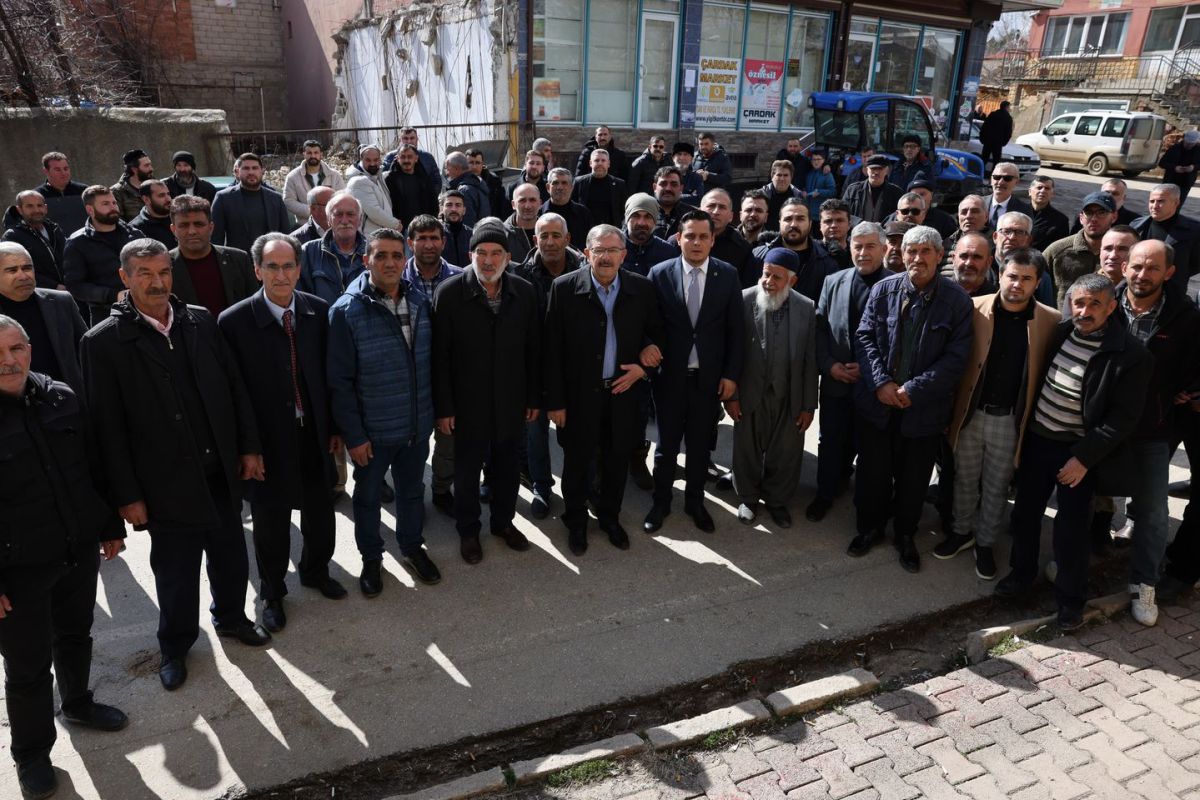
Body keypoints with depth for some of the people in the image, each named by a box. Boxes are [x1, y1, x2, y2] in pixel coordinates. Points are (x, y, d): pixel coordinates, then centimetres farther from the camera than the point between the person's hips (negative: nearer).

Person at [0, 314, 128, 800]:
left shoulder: (62, 398, -3)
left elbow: (94, 466, 7)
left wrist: (111, 527, 11)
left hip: (81, 550, 4)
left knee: (76, 635, 24)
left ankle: (77, 704, 49)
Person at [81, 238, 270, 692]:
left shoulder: (201, 322, 2)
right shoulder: (104, 342, -9)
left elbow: (235, 387, 6)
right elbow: (107, 427, -8)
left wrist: (249, 447, 4)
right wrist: (126, 495, -9)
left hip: (221, 472, 4)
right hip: (168, 483, -3)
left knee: (230, 557, 18)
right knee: (175, 573, 13)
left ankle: (231, 617, 44)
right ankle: (175, 646, 37)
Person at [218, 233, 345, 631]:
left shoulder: (319, 311, -4)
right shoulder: (234, 321, -15)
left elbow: (329, 374, 3)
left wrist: (335, 427, 6)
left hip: (314, 435, 3)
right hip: (269, 439, -3)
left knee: (320, 512, 18)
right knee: (271, 520, 14)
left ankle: (315, 570, 46)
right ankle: (271, 591, 38)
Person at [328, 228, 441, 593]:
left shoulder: (420, 302, -2)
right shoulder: (347, 311, -16)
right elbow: (339, 380, -13)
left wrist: (434, 409, 7)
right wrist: (353, 435, -13)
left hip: (417, 426, 4)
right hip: (372, 431, -3)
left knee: (412, 491, 21)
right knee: (368, 496, 17)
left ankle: (412, 546, 45)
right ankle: (371, 557, 39)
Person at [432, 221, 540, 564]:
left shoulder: (524, 291, -4)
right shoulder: (450, 292, -13)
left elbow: (533, 349, 2)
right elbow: (440, 355, -11)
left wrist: (534, 397, 4)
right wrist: (443, 406, -10)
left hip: (511, 400, 3)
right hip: (469, 402, -2)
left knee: (506, 465, 17)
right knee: (467, 469, 13)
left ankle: (503, 521, 40)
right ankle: (468, 530, 34)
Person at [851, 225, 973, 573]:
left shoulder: (957, 300, -8)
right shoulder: (883, 289, -3)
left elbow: (956, 357, -10)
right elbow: (865, 337, -1)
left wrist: (914, 389, -17)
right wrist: (881, 383, -13)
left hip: (924, 407, -1)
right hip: (877, 401, 1)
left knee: (913, 477, 14)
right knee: (873, 471, 13)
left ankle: (905, 534, 35)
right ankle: (869, 527, 36)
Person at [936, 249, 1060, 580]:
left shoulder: (1051, 321, -7)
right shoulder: (974, 309, -7)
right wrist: (951, 407, -7)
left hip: (1011, 420, 0)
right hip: (970, 414, 1)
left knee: (996, 488, 16)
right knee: (965, 480, 18)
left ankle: (985, 543, 35)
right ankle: (962, 531, 40)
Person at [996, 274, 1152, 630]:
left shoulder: (1132, 355, -15)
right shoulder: (1059, 333, -1)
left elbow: (1123, 418, -14)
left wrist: (1084, 458, -17)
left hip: (1078, 452, -4)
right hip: (1036, 440, 4)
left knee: (1072, 526, 6)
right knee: (1025, 512, 15)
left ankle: (1070, 597, 25)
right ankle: (1021, 573, 36)